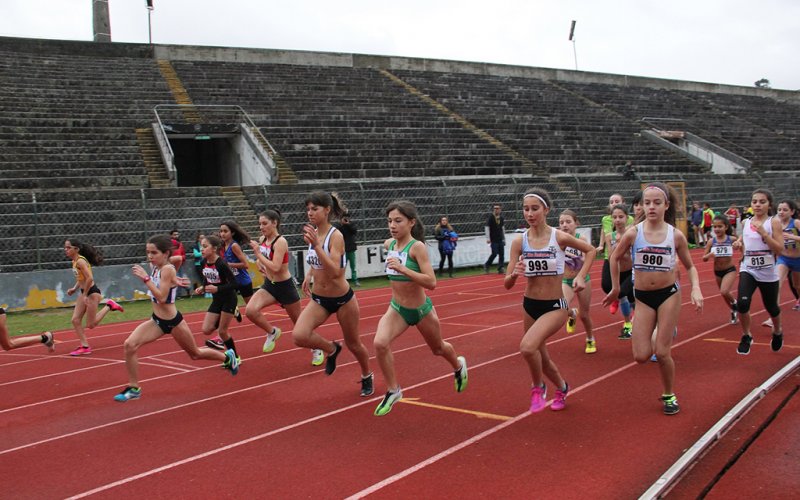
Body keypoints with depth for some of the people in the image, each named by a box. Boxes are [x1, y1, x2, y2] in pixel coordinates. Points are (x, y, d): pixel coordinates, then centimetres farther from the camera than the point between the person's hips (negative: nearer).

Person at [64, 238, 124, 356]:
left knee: (90, 325, 0)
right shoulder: (75, 261, 8)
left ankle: (109, 306, 14)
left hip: (92, 292, -9)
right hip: (84, 292, 9)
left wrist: (85, 295, -22)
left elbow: (90, 278, -28)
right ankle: (85, 346, 9)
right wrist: (75, 288, 6)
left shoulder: (80, 261, -20)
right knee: (75, 320, 3)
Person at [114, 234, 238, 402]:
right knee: (130, 344, -13)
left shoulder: (167, 269, -23)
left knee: (195, 353, 14)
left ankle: (228, 357, 41)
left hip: (173, 321, -7)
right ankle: (134, 388, -1)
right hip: (157, 320, 7)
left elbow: (161, 297, -32)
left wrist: (145, 278, -33)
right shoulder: (155, 267, 0)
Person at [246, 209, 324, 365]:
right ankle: (272, 332, 8)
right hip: (269, 284, 6)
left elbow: (275, 267, -31)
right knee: (250, 310, -18)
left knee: (299, 323, 9)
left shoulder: (280, 242, -21)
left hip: (285, 286, -6)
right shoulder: (262, 239, 1)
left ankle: (316, 349, 32)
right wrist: (259, 263, 3)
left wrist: (258, 255, -28)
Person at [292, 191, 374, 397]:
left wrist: (316, 245, -39)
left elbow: (335, 272, -33)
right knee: (299, 336, -20)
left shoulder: (336, 236, -20)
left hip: (342, 299, -5)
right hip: (319, 299, 5)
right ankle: (331, 349, 11)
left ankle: (367, 376, 43)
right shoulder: (313, 233, -1)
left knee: (353, 343, 13)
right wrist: (309, 275, 10)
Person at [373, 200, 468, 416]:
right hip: (397, 308, 4)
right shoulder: (388, 244, -8)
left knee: (438, 348, 21)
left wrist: (402, 269, -41)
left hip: (421, 309, -4)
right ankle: (393, 391, -3)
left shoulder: (417, 247, -25)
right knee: (380, 343, -23)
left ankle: (458, 366, 57)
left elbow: (431, 282, -33)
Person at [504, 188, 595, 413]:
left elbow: (590, 250, 5)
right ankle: (562, 388, 52)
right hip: (530, 305, 4)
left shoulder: (559, 237, -14)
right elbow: (507, 284, -7)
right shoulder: (519, 242, -8)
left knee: (527, 346, -28)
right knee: (540, 358, 20)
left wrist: (581, 276, -8)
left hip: (555, 306, -4)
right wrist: (514, 274, -29)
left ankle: (538, 387, 2)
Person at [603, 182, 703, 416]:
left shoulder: (676, 235, -8)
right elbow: (615, 257, 8)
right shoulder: (633, 234, -10)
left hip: (669, 294, -1)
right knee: (641, 356, -4)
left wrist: (696, 289, -12)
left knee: (662, 353, -3)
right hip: (643, 297, 1)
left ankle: (669, 395, 22)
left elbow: (690, 266, 6)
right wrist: (615, 288, 12)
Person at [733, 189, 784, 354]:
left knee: (771, 307, 15)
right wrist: (739, 243, 1)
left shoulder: (773, 222, -7)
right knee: (742, 303, -19)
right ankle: (746, 337, 4)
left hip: (768, 273, -2)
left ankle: (777, 332, 48)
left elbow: (779, 249, -14)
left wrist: (763, 233, -22)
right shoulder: (746, 223, 5)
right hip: (748, 270, 2)